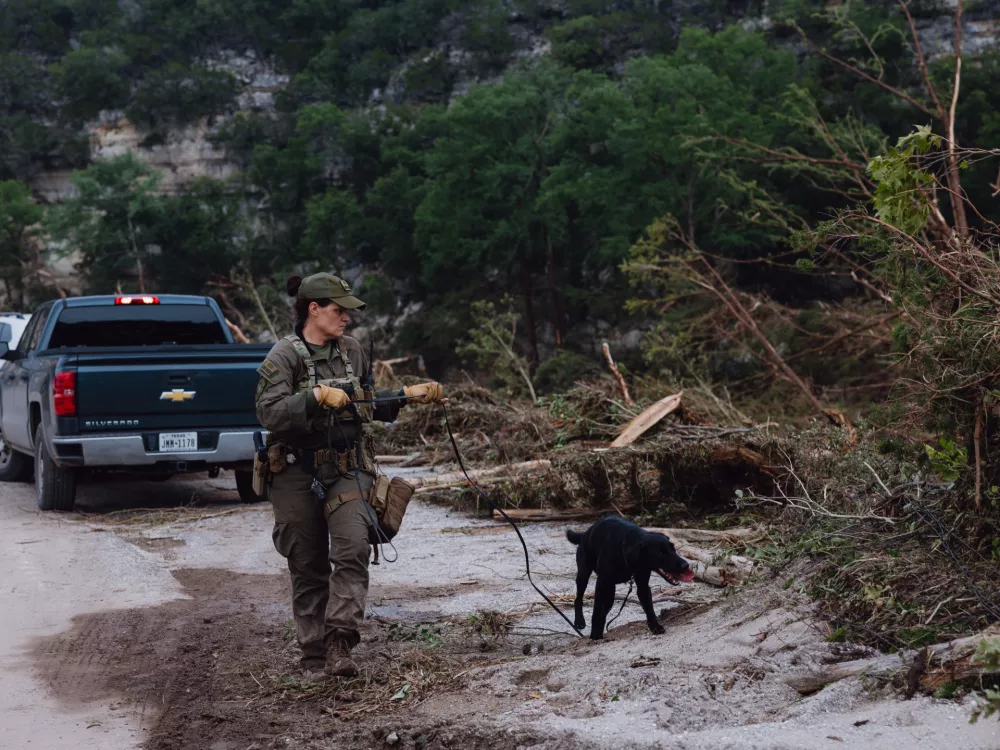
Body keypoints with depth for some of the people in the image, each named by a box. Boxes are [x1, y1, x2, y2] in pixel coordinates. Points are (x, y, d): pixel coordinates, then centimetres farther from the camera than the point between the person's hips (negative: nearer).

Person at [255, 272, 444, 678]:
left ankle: (340, 644, -21)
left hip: (348, 470, 3)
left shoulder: (351, 350, 10)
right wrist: (317, 397, -28)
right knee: (308, 566, 6)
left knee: (352, 549, -19)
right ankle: (314, 656, 17)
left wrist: (409, 394, 13)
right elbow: (270, 413, -19)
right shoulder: (284, 356, -7)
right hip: (299, 474, -3)